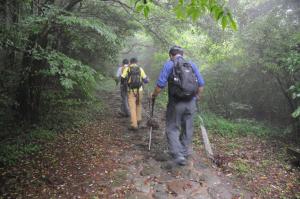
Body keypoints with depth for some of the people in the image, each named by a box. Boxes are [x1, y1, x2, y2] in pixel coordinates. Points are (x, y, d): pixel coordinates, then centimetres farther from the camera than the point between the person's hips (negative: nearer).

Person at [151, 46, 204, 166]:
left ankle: (178, 155, -2)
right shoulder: (192, 65, 10)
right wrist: (197, 96, 25)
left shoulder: (169, 64, -3)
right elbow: (201, 84, 9)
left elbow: (160, 84, -9)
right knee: (187, 129, 15)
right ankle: (185, 153, 27)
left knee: (172, 129, 7)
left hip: (176, 103, -4)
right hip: (191, 103, 4)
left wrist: (154, 95, 8)